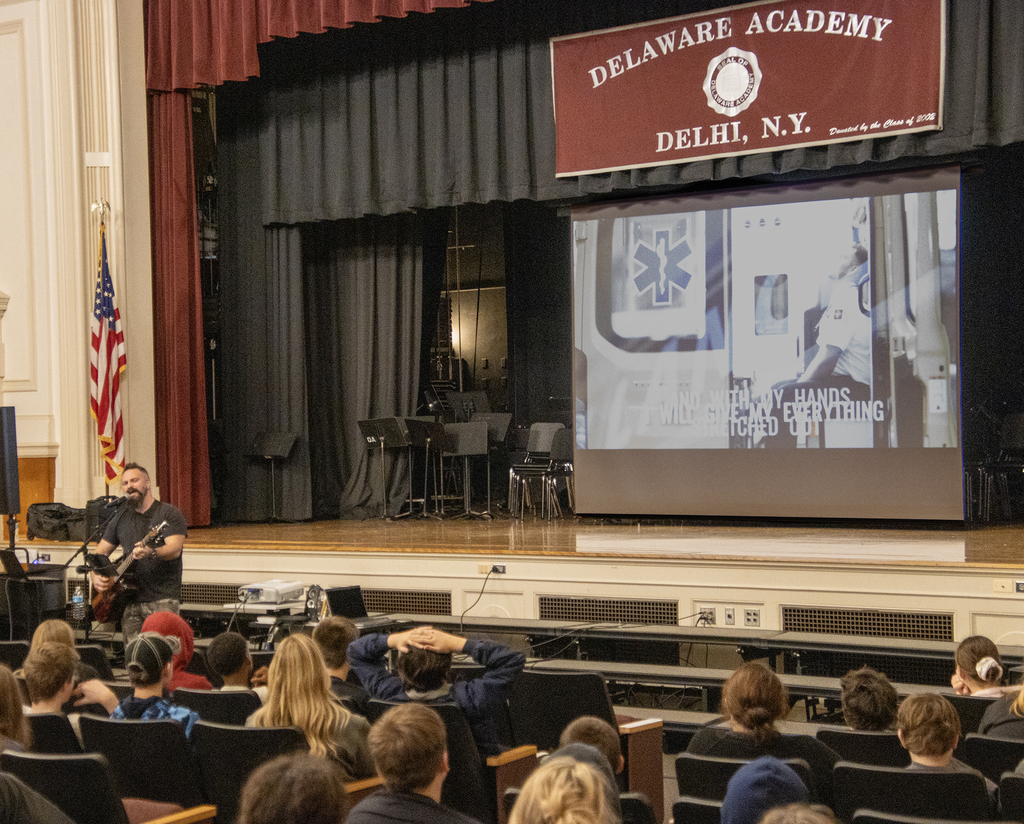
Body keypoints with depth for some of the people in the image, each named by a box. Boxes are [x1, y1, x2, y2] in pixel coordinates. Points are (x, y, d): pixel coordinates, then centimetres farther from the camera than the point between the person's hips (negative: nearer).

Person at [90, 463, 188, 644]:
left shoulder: (169, 513, 0)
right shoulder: (121, 518, 16)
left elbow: (175, 549, -15)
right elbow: (100, 552, 20)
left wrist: (151, 553, -36)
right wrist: (96, 577, 0)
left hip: (163, 597, -5)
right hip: (131, 600, 5)